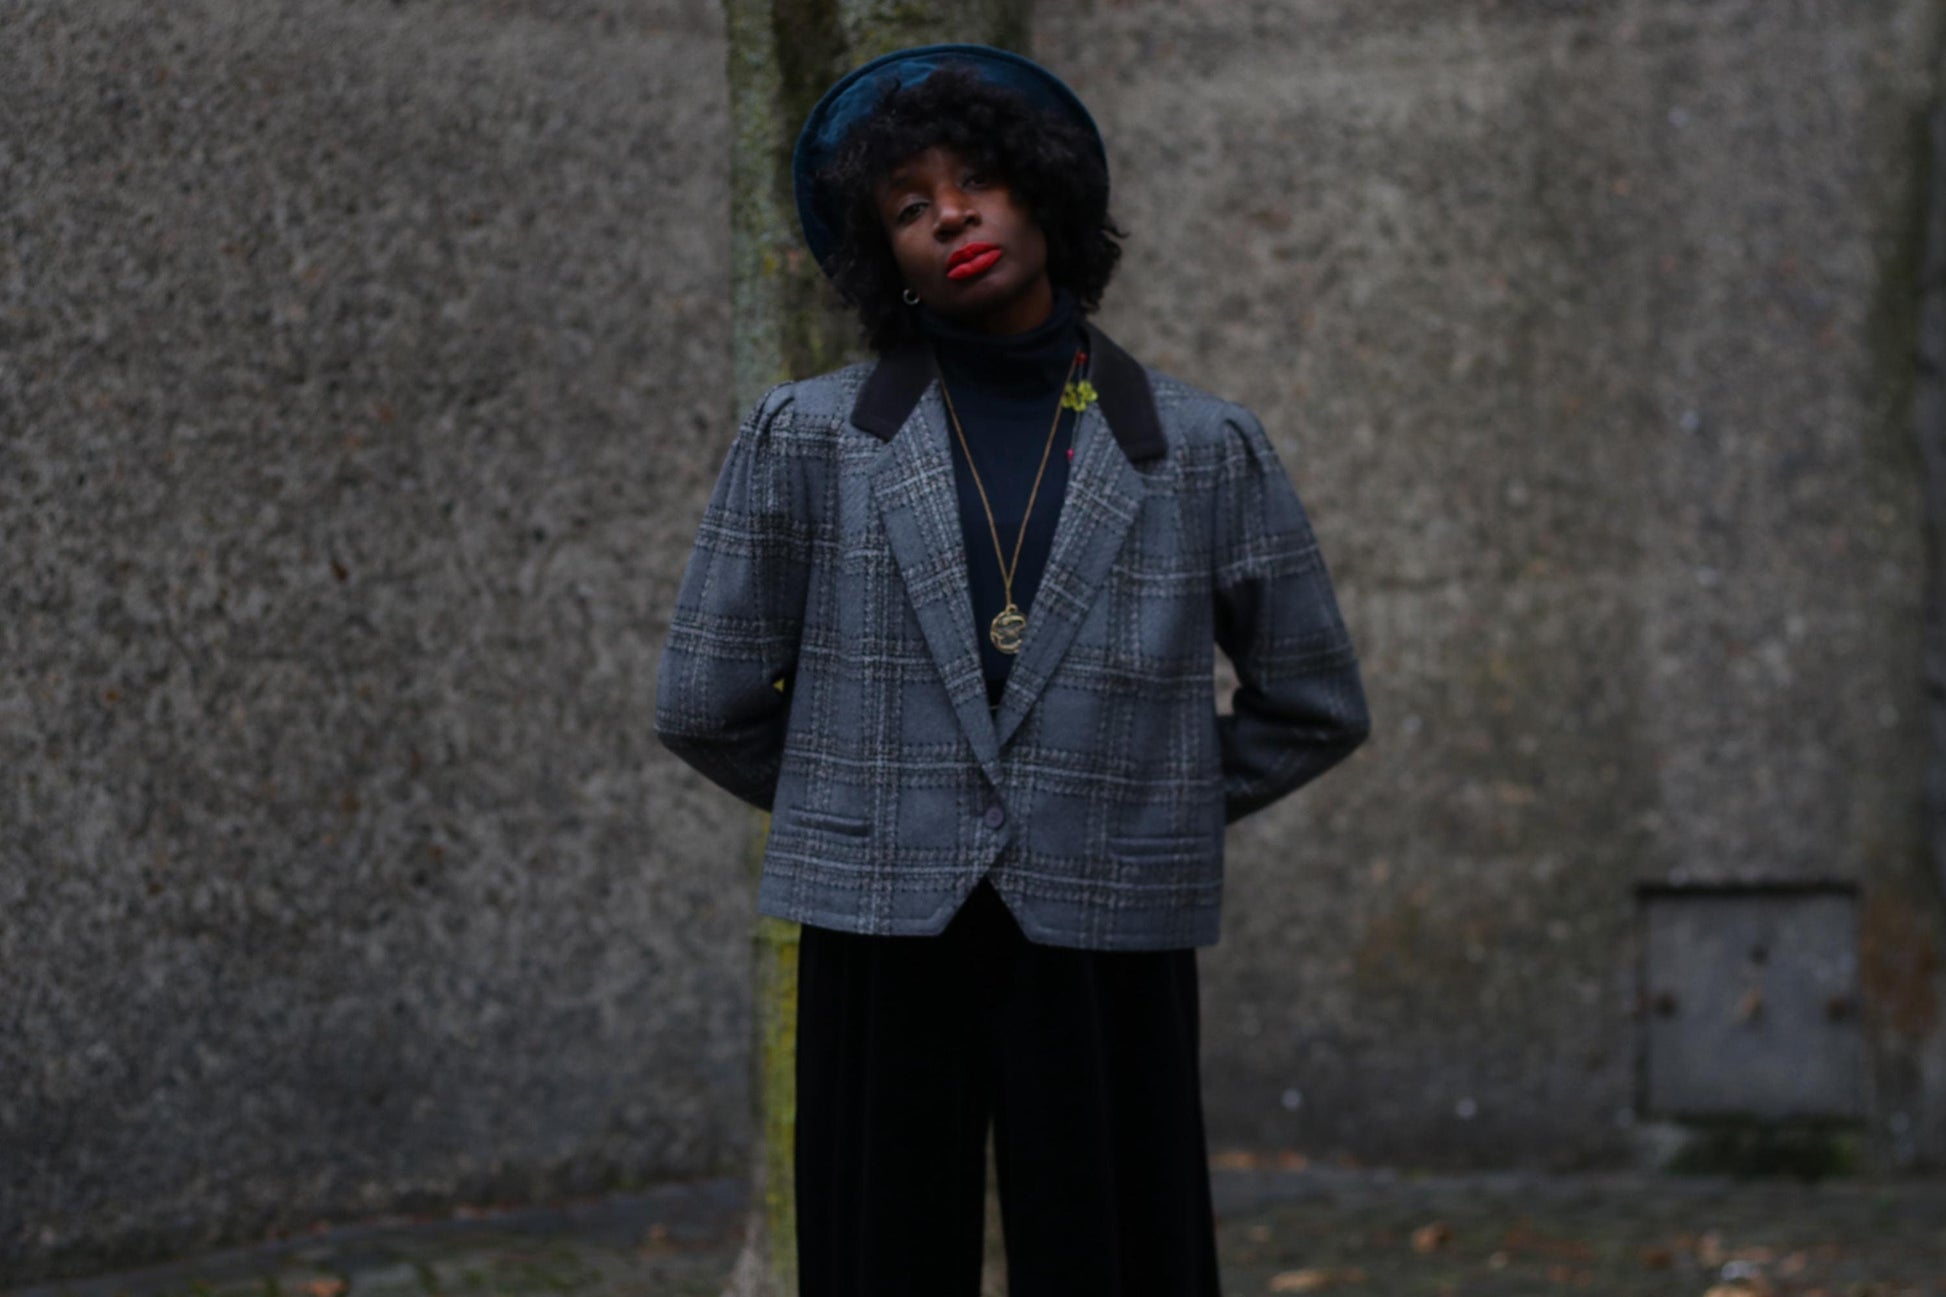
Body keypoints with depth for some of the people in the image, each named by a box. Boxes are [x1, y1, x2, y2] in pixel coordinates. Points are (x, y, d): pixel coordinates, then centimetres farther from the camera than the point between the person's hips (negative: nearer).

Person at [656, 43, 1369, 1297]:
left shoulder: (1203, 450, 3)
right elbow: (707, 702, 6)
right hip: (884, 950, 0)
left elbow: (1314, 707, 12)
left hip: (1105, 957, 0)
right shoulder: (809, 439, 2)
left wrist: (1147, 812, 12)